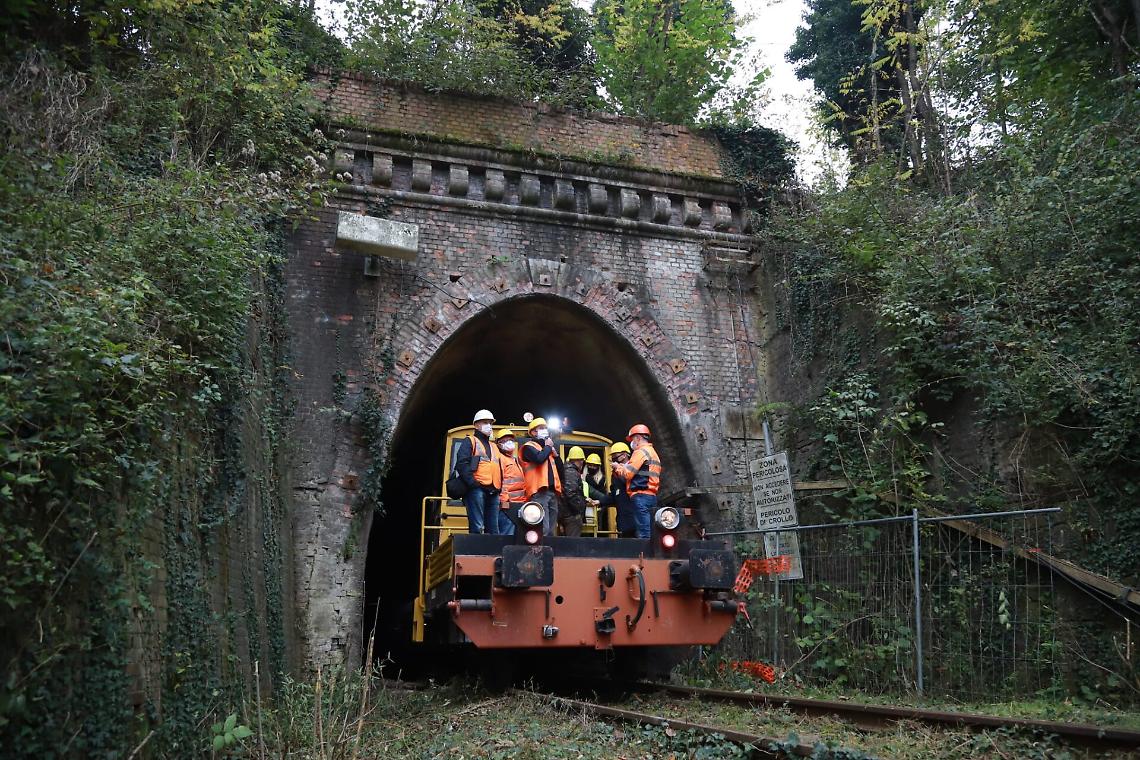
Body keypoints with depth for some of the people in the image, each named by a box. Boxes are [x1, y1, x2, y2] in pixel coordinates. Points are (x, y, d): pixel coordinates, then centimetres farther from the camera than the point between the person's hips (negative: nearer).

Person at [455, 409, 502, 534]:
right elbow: (462, 463, -7)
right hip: (477, 489, -7)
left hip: (493, 492, 7)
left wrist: (499, 487, 11)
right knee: (477, 527, -14)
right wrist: (472, 483, -18)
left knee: (493, 529, 3)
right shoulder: (470, 441, 7)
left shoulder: (494, 447, 29)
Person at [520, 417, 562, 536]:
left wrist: (554, 452, 6)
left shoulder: (548, 447, 25)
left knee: (551, 529, 8)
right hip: (539, 491, -8)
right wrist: (548, 446, -2)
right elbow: (539, 458, -20)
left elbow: (560, 468, 21)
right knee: (543, 529, -17)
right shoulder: (528, 446, 1)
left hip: (553, 491, 8)